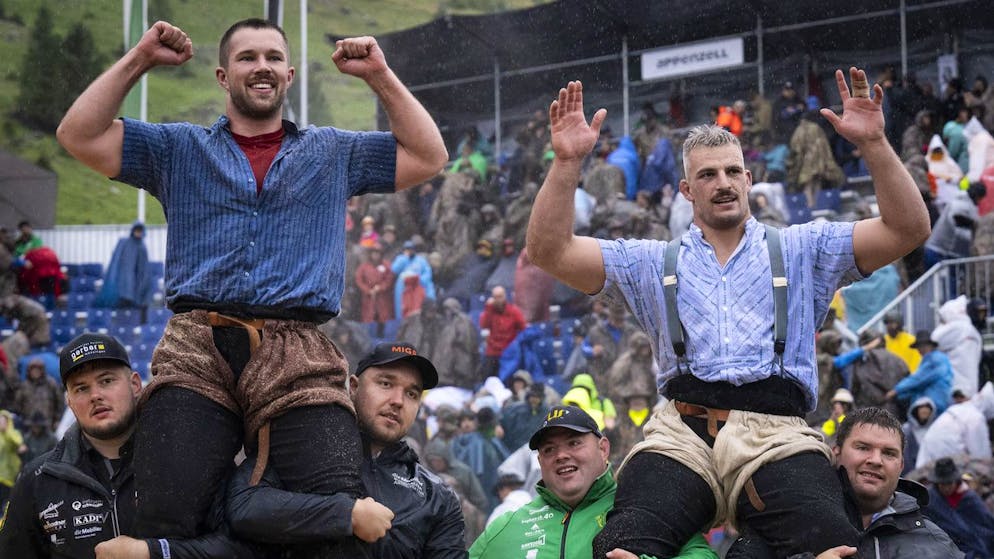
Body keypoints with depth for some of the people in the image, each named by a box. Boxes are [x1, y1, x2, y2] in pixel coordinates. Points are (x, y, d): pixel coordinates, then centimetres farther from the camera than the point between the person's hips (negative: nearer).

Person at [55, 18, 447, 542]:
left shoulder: (335, 153, 25)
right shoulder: (179, 149, 22)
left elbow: (427, 156, 20)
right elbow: (79, 136, 14)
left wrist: (379, 76, 14)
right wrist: (137, 61, 10)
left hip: (298, 359, 0)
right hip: (195, 350, 0)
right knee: (163, 518, -18)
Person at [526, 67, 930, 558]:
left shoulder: (800, 250, 23)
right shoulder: (652, 262, 25)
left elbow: (908, 229, 13)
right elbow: (549, 250, 15)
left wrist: (873, 144, 0)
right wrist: (566, 161, 2)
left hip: (777, 433, 0)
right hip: (682, 431, 1)